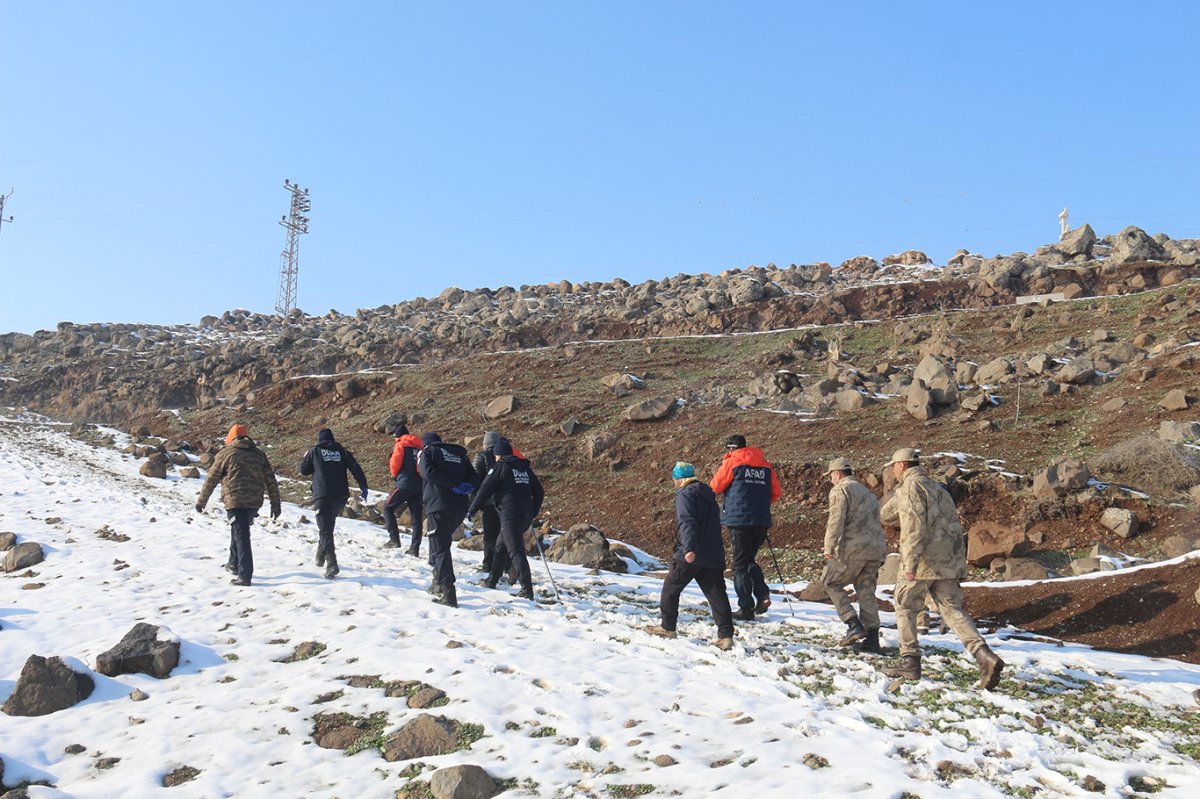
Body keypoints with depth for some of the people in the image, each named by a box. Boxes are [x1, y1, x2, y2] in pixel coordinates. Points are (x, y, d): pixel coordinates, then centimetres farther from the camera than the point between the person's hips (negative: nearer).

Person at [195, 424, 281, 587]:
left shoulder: (225, 454, 0)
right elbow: (271, 481, 9)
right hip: (254, 502, 5)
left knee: (241, 537, -5)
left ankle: (244, 575, -9)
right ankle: (234, 564, 37)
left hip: (234, 501, -5)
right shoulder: (259, 455, 11)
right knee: (238, 531, 26)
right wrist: (275, 505, 13)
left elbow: (211, 479, 3)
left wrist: (201, 501, 14)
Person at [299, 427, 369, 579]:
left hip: (322, 496, -4)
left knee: (325, 530, -8)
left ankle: (331, 563, -23)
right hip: (341, 496, 4)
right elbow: (356, 469, 0)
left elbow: (304, 470, 15)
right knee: (329, 524, 26)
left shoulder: (314, 451, 7)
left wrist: (306, 457, 33)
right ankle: (321, 556, 31)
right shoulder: (342, 451, 12)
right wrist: (363, 487, -3)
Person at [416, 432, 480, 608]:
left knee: (440, 549, -6)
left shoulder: (427, 452, 8)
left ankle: (447, 593, -16)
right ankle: (439, 583, 27)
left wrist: (454, 484, -13)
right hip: (460, 507, 6)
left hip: (438, 506, -6)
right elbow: (474, 478, 11)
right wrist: (465, 486, -7)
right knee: (441, 542, 25)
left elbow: (429, 472, -13)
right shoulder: (459, 454, 23)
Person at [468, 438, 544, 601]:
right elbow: (539, 492, 18)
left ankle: (527, 589, -17)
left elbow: (485, 491, -3)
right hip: (526, 517, 7)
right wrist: (533, 513, 27)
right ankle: (491, 581, 28)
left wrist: (472, 510, 6)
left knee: (516, 551, -10)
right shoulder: (525, 468, 16)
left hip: (509, 515, -7)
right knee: (502, 548, 20)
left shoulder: (500, 467, -2)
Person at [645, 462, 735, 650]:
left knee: (670, 589, 10)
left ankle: (667, 627, 17)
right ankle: (726, 635, -6)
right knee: (717, 594, 2)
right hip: (713, 556, 7)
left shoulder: (685, 494, -6)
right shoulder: (708, 495, 20)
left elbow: (686, 522, -21)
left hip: (690, 556, -7)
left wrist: (689, 548, -31)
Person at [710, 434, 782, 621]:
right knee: (750, 559, 20)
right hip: (762, 521, 5)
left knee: (740, 564, 2)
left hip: (739, 520, -5)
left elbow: (715, 487, 2)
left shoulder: (732, 462, -3)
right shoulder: (765, 465, 12)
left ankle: (746, 608, 0)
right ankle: (762, 593, 1)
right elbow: (776, 493, 14)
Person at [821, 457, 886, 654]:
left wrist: (829, 547, -18)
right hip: (877, 548, 8)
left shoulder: (840, 489, 0)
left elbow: (836, 519, -14)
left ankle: (854, 625, -4)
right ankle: (872, 639, 6)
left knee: (831, 582, 7)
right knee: (866, 592, 11)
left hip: (854, 547, -8)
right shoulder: (867, 492, 27)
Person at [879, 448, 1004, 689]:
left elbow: (915, 524, -19)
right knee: (953, 611, 5)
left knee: (905, 608, 9)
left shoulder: (911, 486, -7)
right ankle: (985, 657, -12)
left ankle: (910, 662, 9)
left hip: (924, 561, -7)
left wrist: (911, 562, -23)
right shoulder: (937, 487, 21)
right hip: (948, 562, 7)